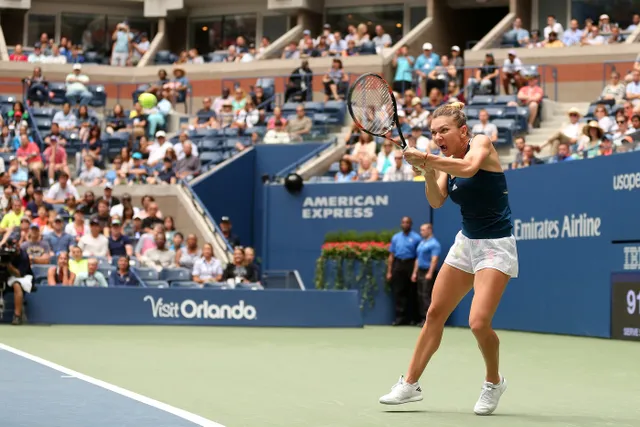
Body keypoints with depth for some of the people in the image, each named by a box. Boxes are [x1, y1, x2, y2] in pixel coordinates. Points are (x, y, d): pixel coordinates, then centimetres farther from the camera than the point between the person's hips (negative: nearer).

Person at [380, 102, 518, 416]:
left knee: (479, 323, -18)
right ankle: (410, 384, 18)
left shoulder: (481, 143, -12)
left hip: (495, 246, -8)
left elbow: (469, 167, -35)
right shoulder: (448, 163, 8)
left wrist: (427, 159, -40)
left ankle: (494, 382, 7)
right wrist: (428, 172, -23)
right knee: (435, 314, 8)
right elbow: (436, 201, -6)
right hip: (466, 243, 8)